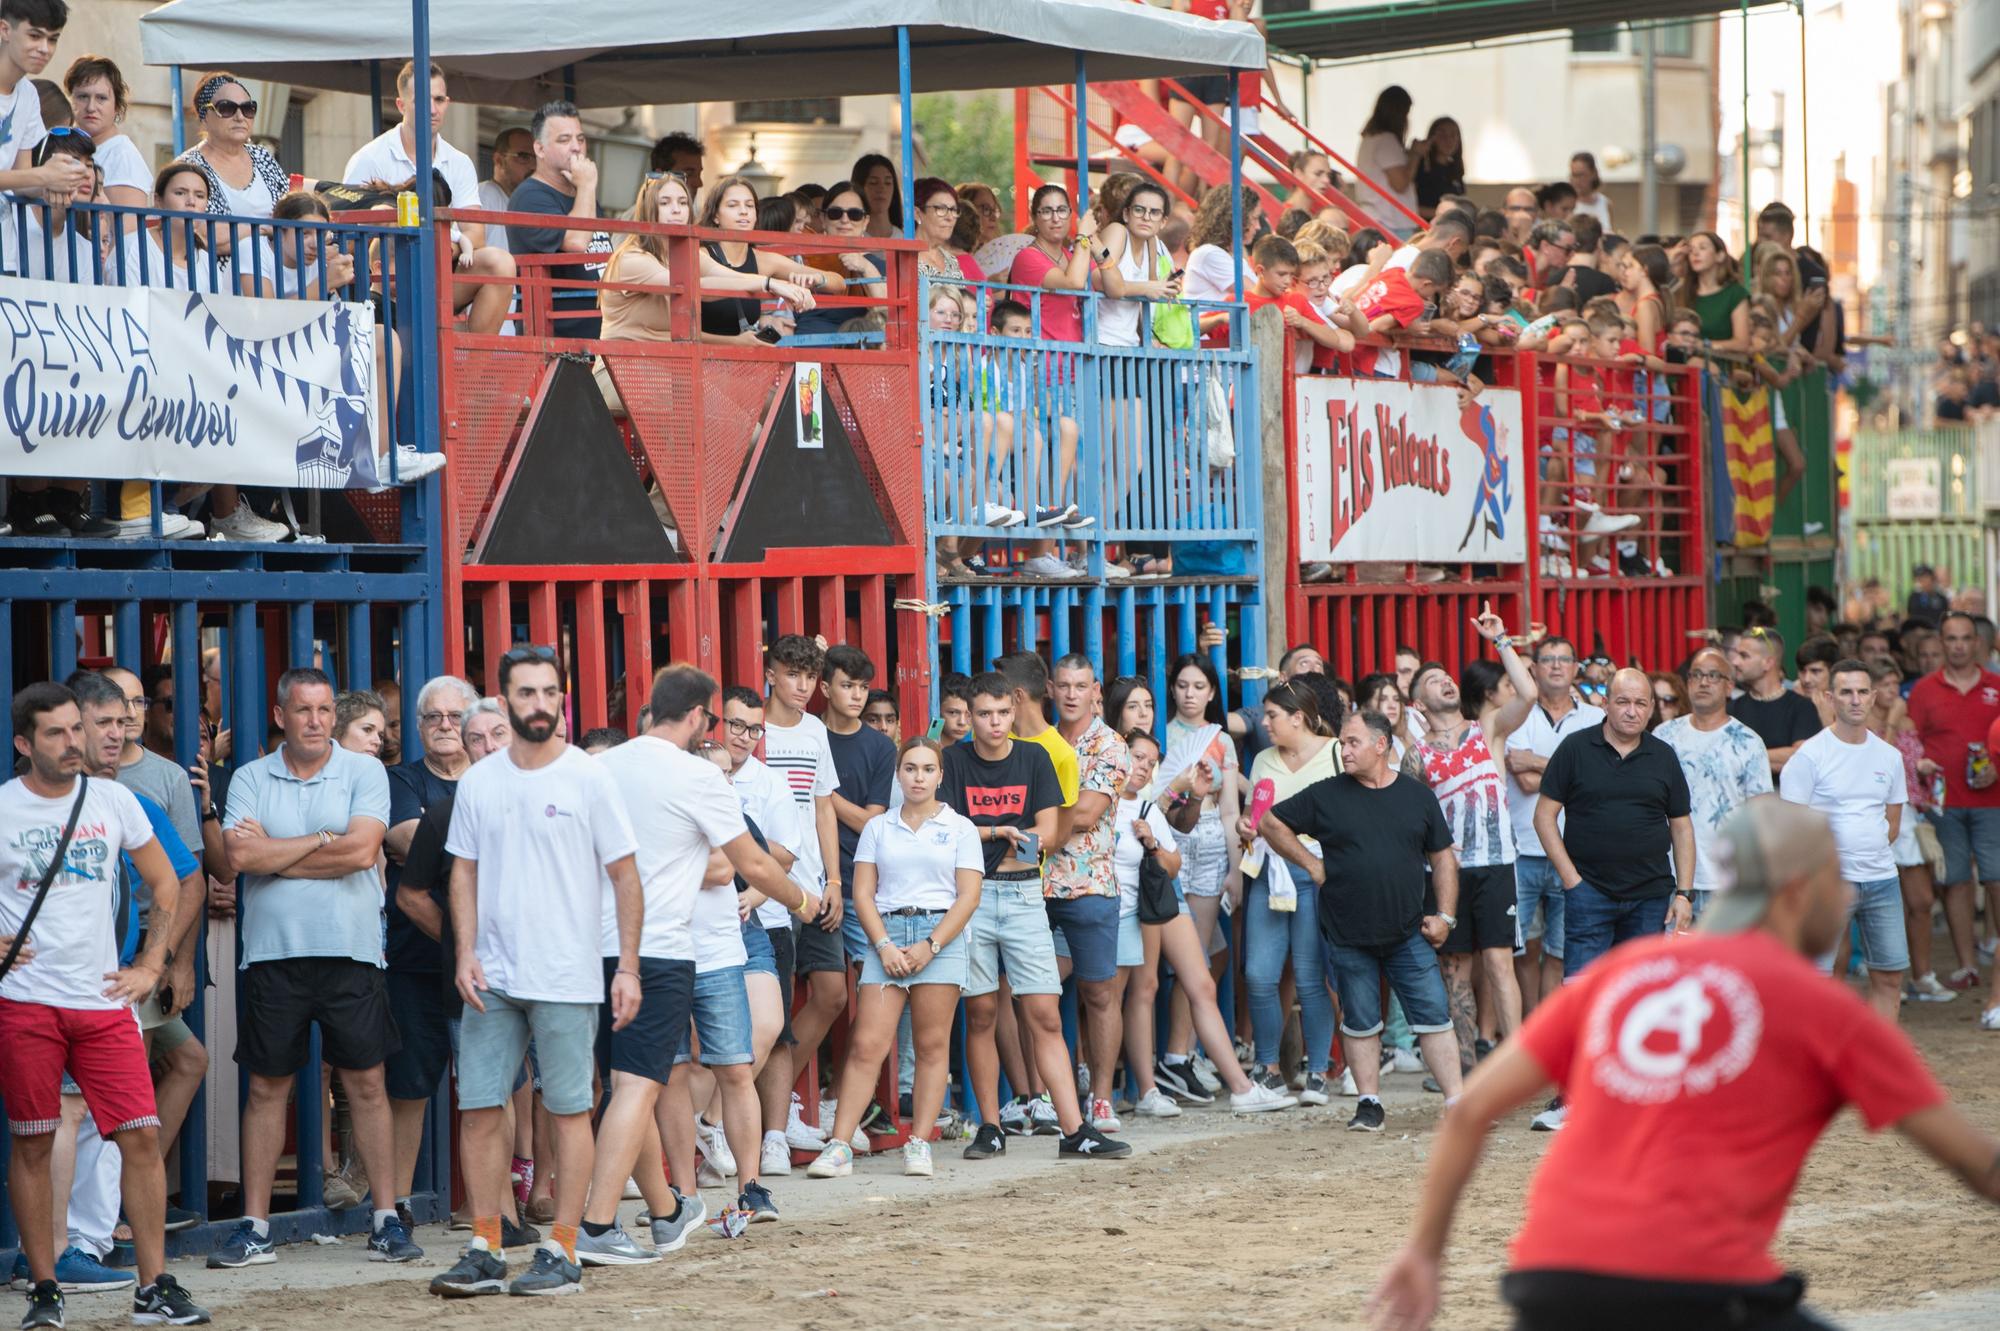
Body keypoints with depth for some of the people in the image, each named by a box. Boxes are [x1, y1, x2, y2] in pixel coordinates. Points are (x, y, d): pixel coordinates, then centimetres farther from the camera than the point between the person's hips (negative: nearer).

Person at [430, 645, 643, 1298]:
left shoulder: (589, 778, -3)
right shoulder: (478, 781, 7)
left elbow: (625, 877, -1)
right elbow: (465, 872, 12)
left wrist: (629, 967, -6)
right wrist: (465, 952, -1)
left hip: (565, 977, -4)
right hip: (492, 978, 4)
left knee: (569, 1110, 1)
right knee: (477, 1110, 2)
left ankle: (562, 1252, 7)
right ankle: (485, 1251, 10)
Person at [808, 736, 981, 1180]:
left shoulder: (959, 828, 8)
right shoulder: (878, 828, 14)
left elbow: (968, 896, 0)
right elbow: (863, 894, 7)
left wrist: (931, 946, -10)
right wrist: (884, 944, -8)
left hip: (941, 937, -1)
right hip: (887, 935, 1)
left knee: (932, 1046, -1)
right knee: (867, 1044, -7)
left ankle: (919, 1144, 3)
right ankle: (839, 1147, -11)